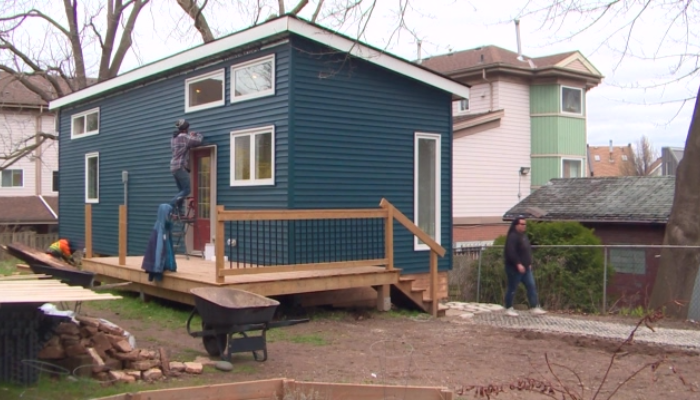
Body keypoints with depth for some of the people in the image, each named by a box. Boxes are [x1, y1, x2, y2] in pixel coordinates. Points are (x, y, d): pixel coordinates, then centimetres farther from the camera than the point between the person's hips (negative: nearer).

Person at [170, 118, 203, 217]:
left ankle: (179, 211, 3)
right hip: (181, 167, -9)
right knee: (186, 190, -9)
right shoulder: (184, 137, -11)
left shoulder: (174, 138, 17)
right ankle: (172, 204, -23)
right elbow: (198, 141, -9)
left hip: (174, 167, 9)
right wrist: (198, 135, 13)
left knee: (181, 190, 10)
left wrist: (190, 135, 30)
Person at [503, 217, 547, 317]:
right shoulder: (512, 236, -16)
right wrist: (518, 264, -26)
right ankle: (508, 309, 12)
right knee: (512, 288, 1)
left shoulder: (523, 235, 14)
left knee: (532, 286, 4)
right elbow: (510, 252, -25)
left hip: (525, 268, 9)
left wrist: (529, 263, 17)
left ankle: (535, 308, 6)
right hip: (514, 268, -9)